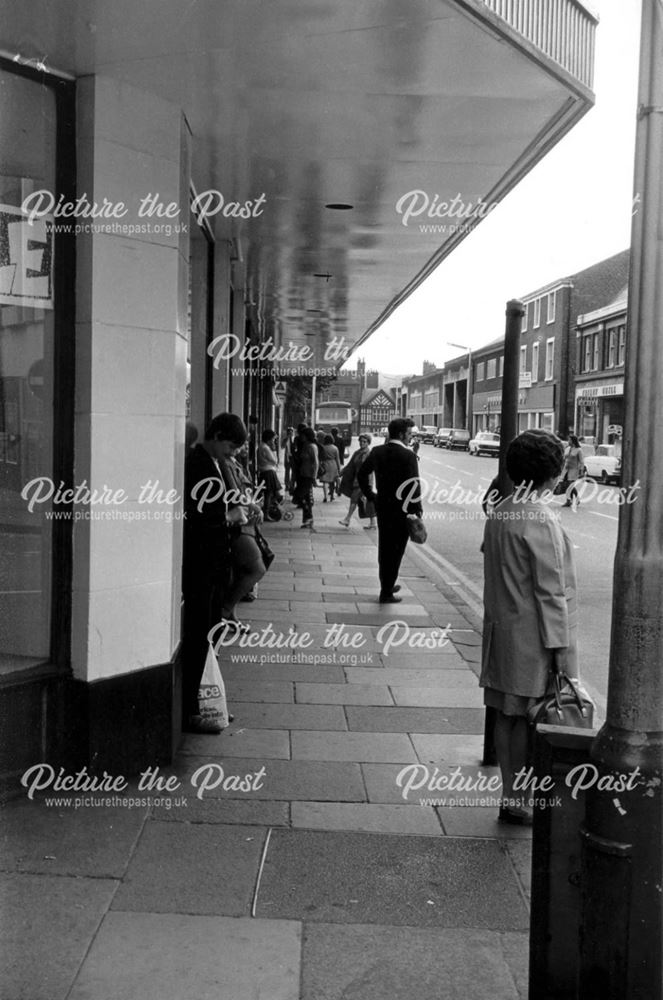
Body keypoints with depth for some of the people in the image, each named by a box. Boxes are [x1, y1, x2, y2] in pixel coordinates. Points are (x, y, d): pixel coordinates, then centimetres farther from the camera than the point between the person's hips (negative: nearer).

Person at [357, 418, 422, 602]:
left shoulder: (377, 451, 2)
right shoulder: (408, 455, -17)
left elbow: (362, 474, 7)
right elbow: (414, 485, -18)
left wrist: (370, 495, 14)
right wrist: (417, 509, -9)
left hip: (382, 506, 6)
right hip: (401, 510, -6)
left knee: (384, 547, 19)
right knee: (396, 550, 4)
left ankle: (387, 585, 33)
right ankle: (386, 593, 9)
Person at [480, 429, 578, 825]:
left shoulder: (499, 512, 8)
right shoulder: (542, 521, -18)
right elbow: (551, 591, -18)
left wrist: (497, 621, 18)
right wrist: (561, 648, -13)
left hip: (502, 629, 8)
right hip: (533, 637, -8)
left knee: (506, 715, 13)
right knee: (528, 719, 3)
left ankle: (511, 795, 23)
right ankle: (520, 801, 13)